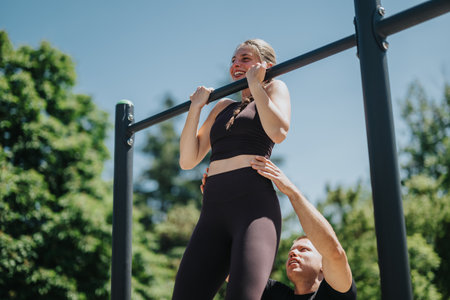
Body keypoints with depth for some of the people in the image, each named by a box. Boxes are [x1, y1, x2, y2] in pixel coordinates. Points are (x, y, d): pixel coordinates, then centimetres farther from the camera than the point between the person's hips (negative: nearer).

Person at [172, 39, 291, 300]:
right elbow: (187, 160, 21)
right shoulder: (223, 106, 28)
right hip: (213, 212, 6)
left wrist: (255, 84, 0)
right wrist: (196, 107, 17)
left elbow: (278, 132, -9)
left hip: (254, 204, -6)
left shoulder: (275, 88, 15)